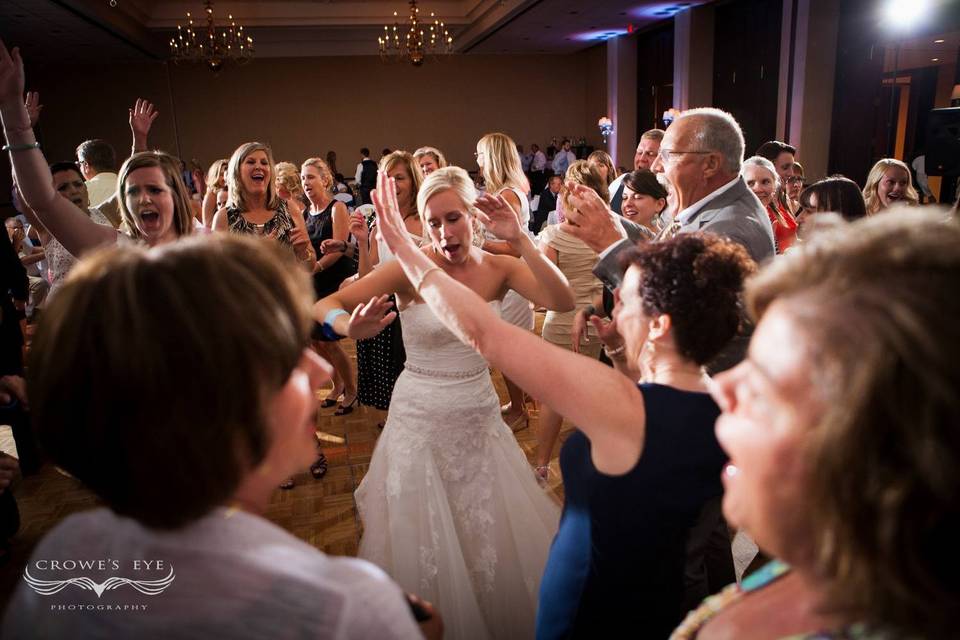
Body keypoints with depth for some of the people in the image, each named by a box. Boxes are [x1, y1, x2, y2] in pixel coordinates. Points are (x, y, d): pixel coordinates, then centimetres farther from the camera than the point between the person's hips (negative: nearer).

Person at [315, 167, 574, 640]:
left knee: (494, 537, 16)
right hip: (420, 419, -2)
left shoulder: (499, 267, -6)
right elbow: (324, 305, -20)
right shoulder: (410, 268, -14)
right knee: (423, 538, 12)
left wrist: (520, 239, -30)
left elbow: (562, 300, -21)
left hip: (480, 417, 3)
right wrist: (352, 328, -42)